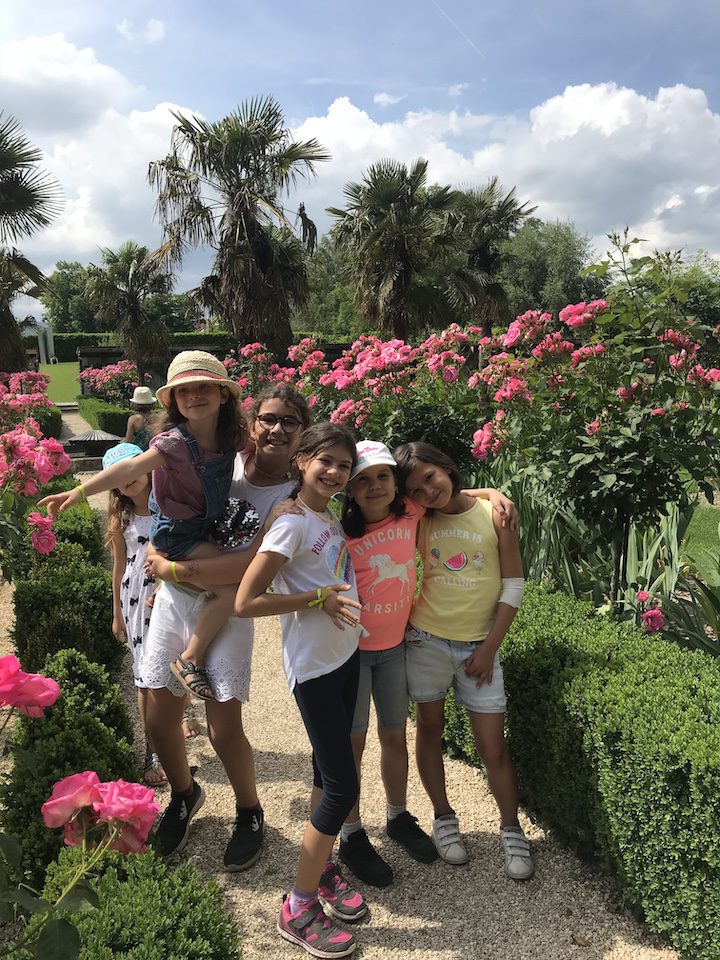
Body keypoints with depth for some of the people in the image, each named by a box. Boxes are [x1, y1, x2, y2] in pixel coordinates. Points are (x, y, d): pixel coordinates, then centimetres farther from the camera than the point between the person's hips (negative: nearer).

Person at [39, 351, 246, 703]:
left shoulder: (232, 437, -9)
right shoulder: (174, 443, -26)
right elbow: (131, 468, -38)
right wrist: (80, 491, -48)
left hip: (208, 523, 7)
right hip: (177, 530, -7)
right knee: (230, 588, -19)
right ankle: (190, 660, -5)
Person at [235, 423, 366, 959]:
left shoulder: (333, 519, 5)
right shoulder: (291, 525, -19)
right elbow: (246, 603, -22)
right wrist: (317, 598, -20)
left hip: (346, 655, 8)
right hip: (313, 666, -8)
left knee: (329, 769, 19)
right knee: (342, 786, -2)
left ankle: (322, 867, 37)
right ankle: (299, 909, 15)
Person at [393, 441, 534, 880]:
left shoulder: (493, 513, -8)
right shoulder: (420, 523, -2)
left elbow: (513, 586, -5)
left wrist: (489, 648, -6)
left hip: (479, 647, -2)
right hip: (427, 641, 2)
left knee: (493, 745, 4)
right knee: (431, 729, 13)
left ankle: (512, 830, 25)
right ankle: (443, 818, 33)